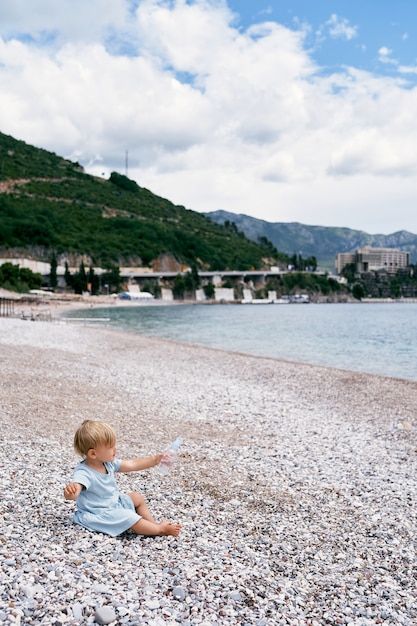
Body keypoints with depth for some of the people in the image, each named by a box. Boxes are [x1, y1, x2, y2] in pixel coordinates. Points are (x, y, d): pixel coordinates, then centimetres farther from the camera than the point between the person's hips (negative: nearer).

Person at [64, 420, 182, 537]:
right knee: (129, 518, -22)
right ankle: (160, 529, -5)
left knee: (136, 497, 16)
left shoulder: (108, 463, -5)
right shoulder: (84, 473, -30)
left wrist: (154, 460, -3)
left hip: (114, 503, 9)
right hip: (99, 514, -9)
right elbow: (74, 491, -47)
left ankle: (152, 523, 22)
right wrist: (71, 492, -72)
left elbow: (131, 465, 3)